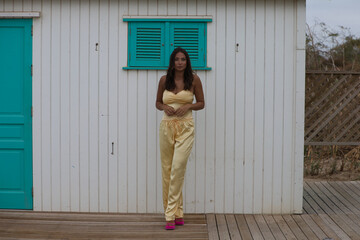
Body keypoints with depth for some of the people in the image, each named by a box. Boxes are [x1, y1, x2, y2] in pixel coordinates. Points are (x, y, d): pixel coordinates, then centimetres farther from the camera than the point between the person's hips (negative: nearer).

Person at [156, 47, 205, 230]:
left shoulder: (194, 80, 1)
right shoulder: (164, 80, 5)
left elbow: (201, 103, 8)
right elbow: (158, 102, 15)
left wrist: (188, 106, -10)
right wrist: (165, 107, -6)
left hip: (185, 127, -3)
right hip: (167, 126, 3)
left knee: (178, 168, -14)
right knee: (166, 170, 5)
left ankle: (172, 214, -9)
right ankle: (177, 212, 18)